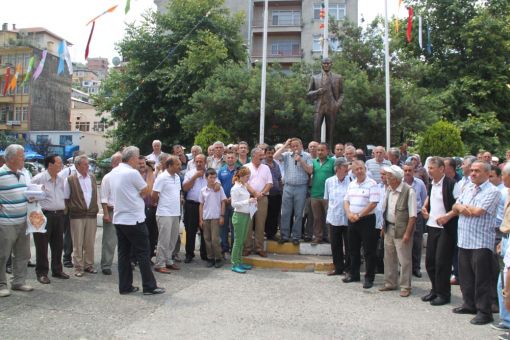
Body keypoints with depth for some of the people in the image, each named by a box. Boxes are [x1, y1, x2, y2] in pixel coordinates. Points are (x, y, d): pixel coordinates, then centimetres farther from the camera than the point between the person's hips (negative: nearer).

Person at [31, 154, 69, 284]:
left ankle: (57, 270, 25)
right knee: (42, 245, 1)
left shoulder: (62, 180, 10)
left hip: (59, 215, 6)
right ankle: (42, 273, 11)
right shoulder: (38, 179, -9)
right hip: (44, 215, -6)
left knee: (58, 245, 13)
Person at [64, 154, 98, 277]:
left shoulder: (92, 177, 8)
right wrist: (72, 209, 0)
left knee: (90, 242, 10)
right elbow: (66, 198, 1)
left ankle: (89, 265, 21)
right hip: (77, 216, -4)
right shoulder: (70, 179, -5)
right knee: (77, 243, 3)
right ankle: (78, 267, 12)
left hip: (92, 215, 4)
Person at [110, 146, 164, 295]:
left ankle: (125, 286, 15)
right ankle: (149, 286, 4)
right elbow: (146, 191, -6)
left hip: (119, 219, 8)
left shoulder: (114, 173, 11)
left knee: (123, 253, 10)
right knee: (143, 253, -1)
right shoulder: (132, 173, -15)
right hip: (134, 219, -8)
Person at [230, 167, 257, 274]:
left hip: (246, 215, 8)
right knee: (238, 240, -3)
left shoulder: (244, 187, 12)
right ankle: (234, 264, 5)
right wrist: (248, 201, -22)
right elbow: (234, 204, -18)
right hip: (239, 215, -8)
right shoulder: (235, 188, -13)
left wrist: (252, 202, 4)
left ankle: (239, 262, 22)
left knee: (242, 240, 13)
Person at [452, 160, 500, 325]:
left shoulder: (492, 191, -9)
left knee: (482, 279, 0)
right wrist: (463, 208, -11)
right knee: (465, 276, 15)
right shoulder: (468, 190, 15)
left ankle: (484, 312, 10)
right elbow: (456, 207, 11)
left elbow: (478, 211, -18)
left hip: (481, 242, -7)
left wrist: (463, 207, -1)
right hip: (464, 240, 7)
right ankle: (469, 305, 29)